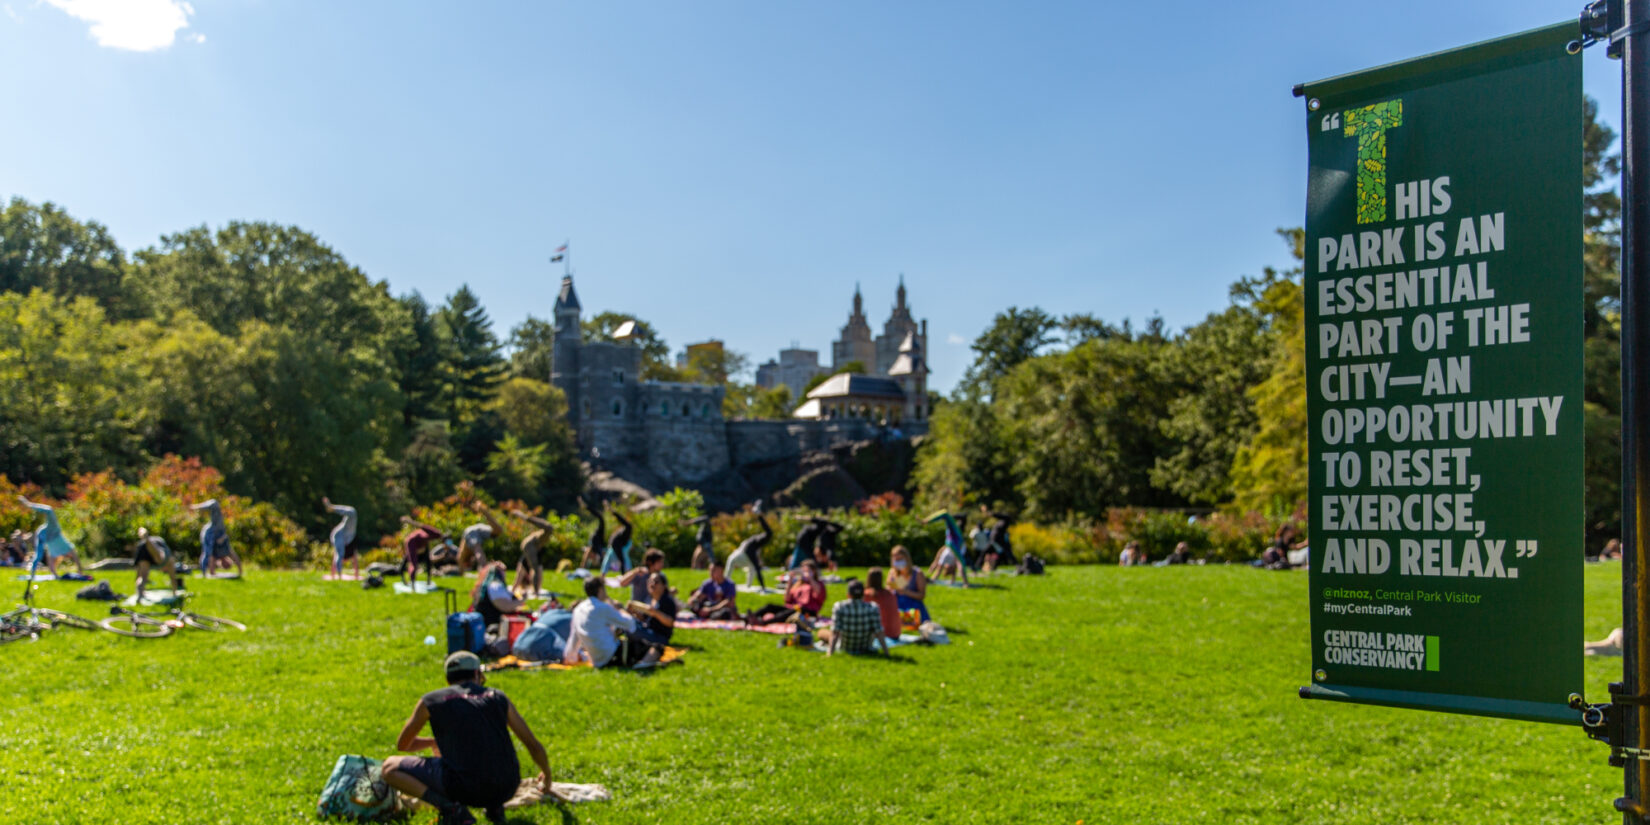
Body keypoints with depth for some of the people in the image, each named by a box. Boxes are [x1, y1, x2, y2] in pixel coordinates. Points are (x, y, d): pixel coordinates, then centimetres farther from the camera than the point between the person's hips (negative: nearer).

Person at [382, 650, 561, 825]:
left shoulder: (431, 701, 9)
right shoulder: (498, 698, 14)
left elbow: (402, 745, 24)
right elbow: (534, 746, 19)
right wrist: (547, 781, 37)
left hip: (463, 790, -3)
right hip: (505, 792, 4)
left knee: (390, 768, 12)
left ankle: (449, 808, -8)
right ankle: (494, 807, 9)